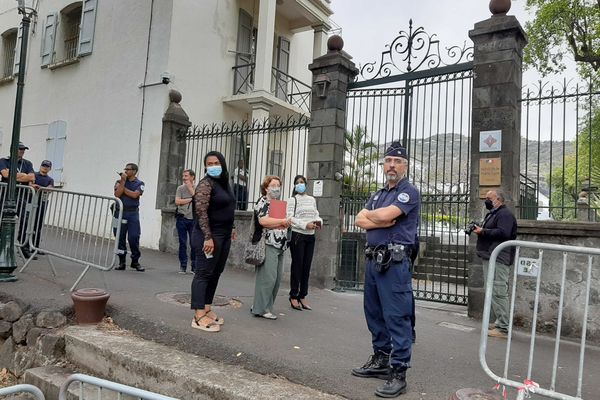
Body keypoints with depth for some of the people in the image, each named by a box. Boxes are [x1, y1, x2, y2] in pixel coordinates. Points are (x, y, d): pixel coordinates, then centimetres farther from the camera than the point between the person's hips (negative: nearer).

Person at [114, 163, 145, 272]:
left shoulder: (139, 184, 6)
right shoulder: (119, 182, 11)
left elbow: (134, 195, -12)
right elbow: (117, 194, -7)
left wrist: (123, 188, -4)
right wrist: (123, 181, -8)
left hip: (133, 213, -2)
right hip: (120, 212, 2)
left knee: (134, 238, -5)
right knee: (120, 238, 3)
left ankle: (135, 261, 7)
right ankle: (121, 262, 11)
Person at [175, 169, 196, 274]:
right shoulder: (180, 188, 7)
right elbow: (177, 201, -4)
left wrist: (190, 187, -6)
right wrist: (191, 199, -4)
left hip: (193, 219, 0)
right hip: (182, 218, 0)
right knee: (182, 243, 3)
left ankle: (194, 266, 9)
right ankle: (183, 266, 11)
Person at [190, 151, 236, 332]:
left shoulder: (224, 183, 14)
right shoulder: (206, 184, -12)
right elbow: (201, 212, -19)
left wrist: (230, 228, 22)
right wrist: (208, 237, -24)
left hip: (224, 235, 9)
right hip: (209, 235, -9)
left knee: (215, 273, 11)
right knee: (204, 273, -7)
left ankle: (207, 309, 20)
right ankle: (199, 317, -5)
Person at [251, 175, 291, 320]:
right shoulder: (262, 202, -3)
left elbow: (285, 223, 23)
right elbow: (263, 221, -18)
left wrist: (286, 224, 0)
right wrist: (282, 222, -13)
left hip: (280, 245, 8)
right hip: (268, 244, -8)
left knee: (277, 278, 8)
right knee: (268, 277, -9)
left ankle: (263, 306, 18)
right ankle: (262, 309, 0)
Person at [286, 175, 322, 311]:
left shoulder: (312, 199, 16)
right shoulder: (292, 200, 1)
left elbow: (316, 214, 17)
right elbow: (290, 218, -8)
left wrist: (319, 221, -6)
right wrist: (306, 225, -19)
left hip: (310, 236, 5)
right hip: (297, 235, -5)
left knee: (306, 267, 6)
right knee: (297, 266, -2)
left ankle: (302, 297, 15)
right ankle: (293, 297, 7)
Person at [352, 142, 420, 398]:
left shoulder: (409, 192, -5)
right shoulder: (377, 194, 19)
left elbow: (384, 215, -19)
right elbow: (360, 221, 8)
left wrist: (369, 213, 2)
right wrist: (382, 221, -9)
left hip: (395, 261, -8)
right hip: (373, 259, 8)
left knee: (396, 317, -5)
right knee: (374, 313, 15)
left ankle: (398, 372, 2)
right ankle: (381, 359, 29)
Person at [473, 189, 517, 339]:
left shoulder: (505, 214, -9)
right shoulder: (492, 214, 23)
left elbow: (502, 233, -23)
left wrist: (483, 231, -18)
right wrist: (479, 229, 8)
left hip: (498, 260, -11)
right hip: (490, 258, 11)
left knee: (498, 293, -11)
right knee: (492, 292, 13)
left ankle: (503, 328, -8)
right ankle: (497, 322, 21)